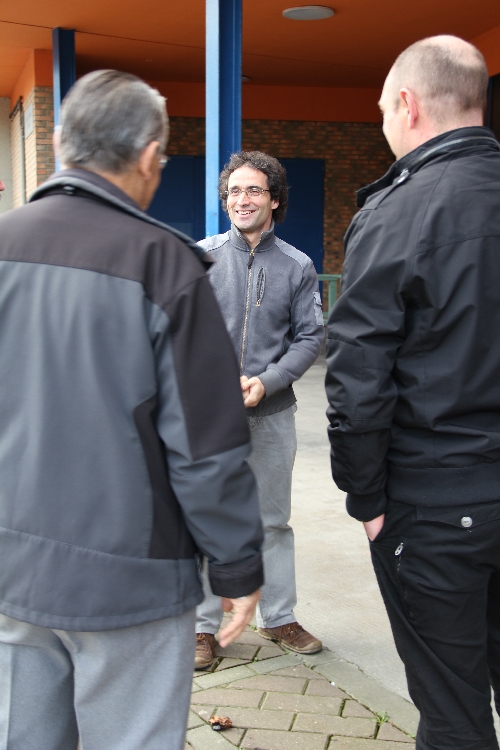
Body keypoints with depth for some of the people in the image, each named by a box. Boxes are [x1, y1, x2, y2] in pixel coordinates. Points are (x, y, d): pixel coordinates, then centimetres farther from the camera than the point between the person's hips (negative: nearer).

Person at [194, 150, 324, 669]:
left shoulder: (298, 266, 3)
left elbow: (310, 336, 2)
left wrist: (266, 381, -13)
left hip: (273, 413, 2)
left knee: (273, 520, 14)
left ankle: (278, 618, 30)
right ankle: (203, 625, 21)